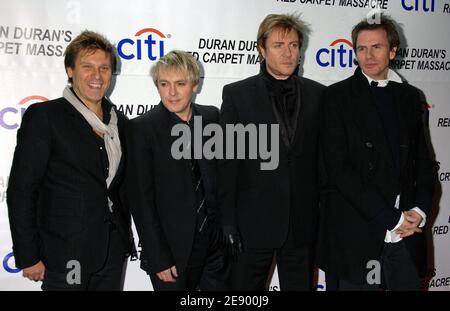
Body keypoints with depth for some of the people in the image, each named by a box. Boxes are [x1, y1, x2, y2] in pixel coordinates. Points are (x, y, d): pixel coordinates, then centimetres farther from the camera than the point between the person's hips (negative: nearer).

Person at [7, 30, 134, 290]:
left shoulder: (120, 122, 8)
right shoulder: (43, 116, -8)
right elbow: (21, 190, -10)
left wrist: (125, 239, 11)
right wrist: (29, 258, -12)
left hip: (114, 254, 5)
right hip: (65, 256, -5)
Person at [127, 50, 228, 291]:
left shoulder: (212, 117, 2)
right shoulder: (142, 128, -10)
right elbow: (141, 199, -11)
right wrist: (159, 259, -13)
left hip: (217, 243, 4)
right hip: (172, 251, -4)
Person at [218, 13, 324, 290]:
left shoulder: (318, 94, 5)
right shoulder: (237, 94, -1)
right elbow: (227, 163, -3)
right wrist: (228, 222, -7)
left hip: (304, 222, 2)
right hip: (254, 222, -2)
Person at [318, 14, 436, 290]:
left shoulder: (410, 97, 11)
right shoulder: (338, 96, -3)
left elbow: (423, 160, 13)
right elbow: (338, 168, -10)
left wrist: (419, 210, -4)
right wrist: (391, 217, -12)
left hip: (408, 229, 4)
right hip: (357, 231, -4)